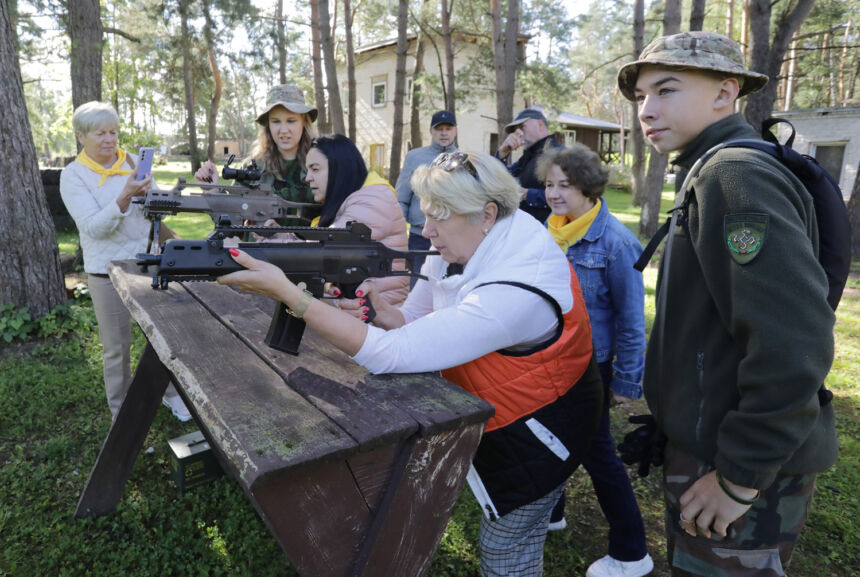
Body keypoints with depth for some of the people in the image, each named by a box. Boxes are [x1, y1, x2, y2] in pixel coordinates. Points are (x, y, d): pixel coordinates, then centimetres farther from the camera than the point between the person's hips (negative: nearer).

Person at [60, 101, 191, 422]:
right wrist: (125, 197, -30)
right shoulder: (73, 175, -6)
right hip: (107, 271, -3)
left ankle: (172, 393, 29)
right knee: (116, 347, 8)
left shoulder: (134, 163, 3)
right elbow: (94, 227, -17)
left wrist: (148, 194, -18)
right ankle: (121, 411, 25)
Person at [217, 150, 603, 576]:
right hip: (487, 411, 7)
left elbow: (389, 354, -41)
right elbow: (413, 324, -2)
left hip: (536, 430, -7)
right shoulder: (463, 247, -10)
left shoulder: (516, 290, -38)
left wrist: (285, 291, -40)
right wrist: (380, 311, -26)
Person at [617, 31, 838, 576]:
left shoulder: (734, 175, -21)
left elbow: (792, 344, -30)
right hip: (707, 443, 9)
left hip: (742, 469, -9)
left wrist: (741, 477, -22)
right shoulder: (711, 172, 10)